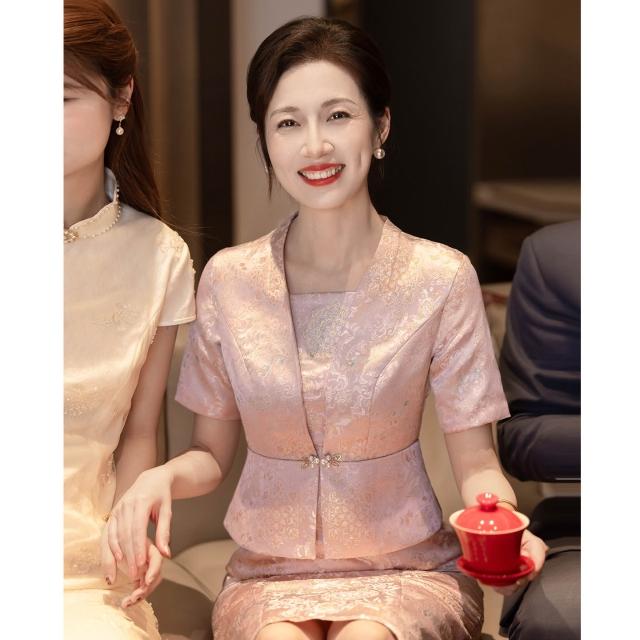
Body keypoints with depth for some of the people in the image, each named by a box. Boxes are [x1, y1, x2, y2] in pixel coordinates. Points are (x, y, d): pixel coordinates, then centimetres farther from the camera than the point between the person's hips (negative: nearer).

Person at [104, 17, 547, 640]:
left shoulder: (440, 278, -7)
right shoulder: (229, 279, -2)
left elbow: (476, 461, -4)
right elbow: (212, 453, 7)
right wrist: (163, 476, -14)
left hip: (408, 571, 0)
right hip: (268, 577, 1)